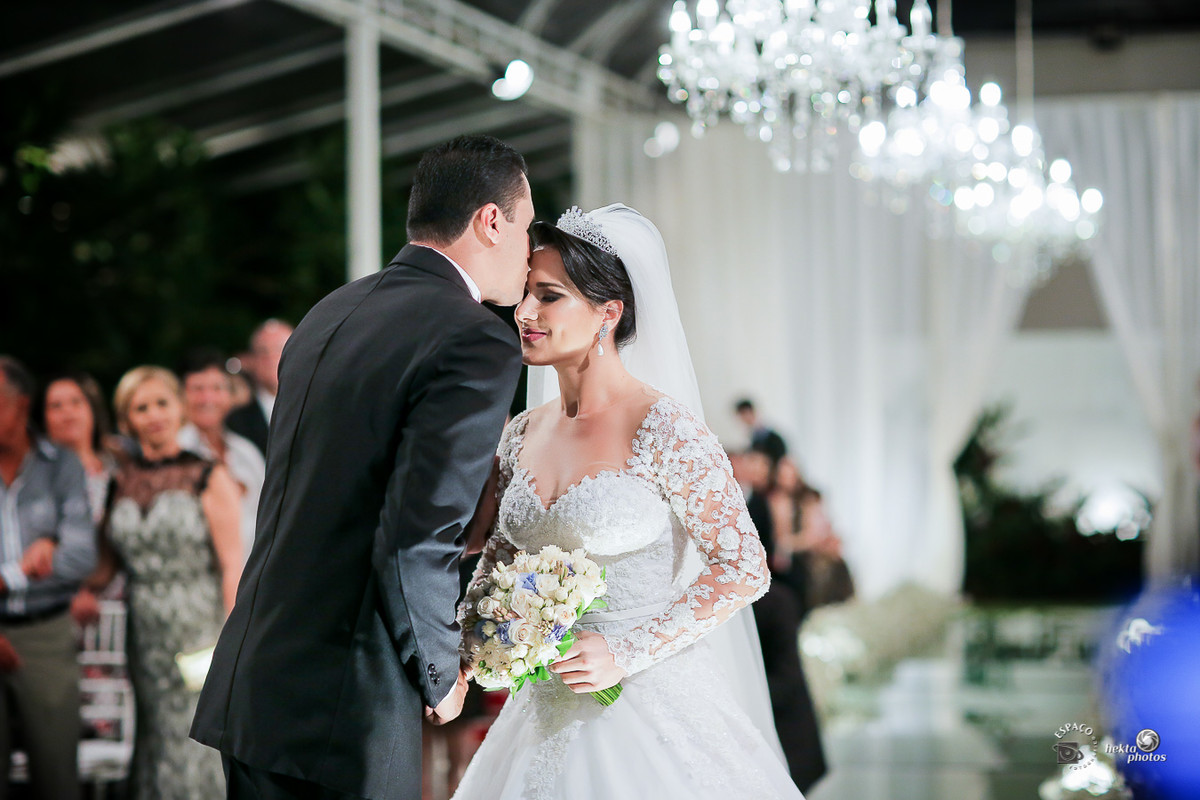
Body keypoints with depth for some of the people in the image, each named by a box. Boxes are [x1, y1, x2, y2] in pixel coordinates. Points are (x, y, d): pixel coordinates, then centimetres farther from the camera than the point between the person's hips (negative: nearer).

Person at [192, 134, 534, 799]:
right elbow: (416, 542, -20)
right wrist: (439, 677, -4)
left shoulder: (330, 314, 13)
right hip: (345, 715, -8)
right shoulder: (478, 343, -13)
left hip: (248, 685, 8)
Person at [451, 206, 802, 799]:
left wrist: (625, 654, -17)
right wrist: (456, 649, 1)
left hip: (651, 702, -5)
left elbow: (744, 570, -13)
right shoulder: (523, 433, 5)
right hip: (549, 715, 6)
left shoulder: (664, 429, -14)